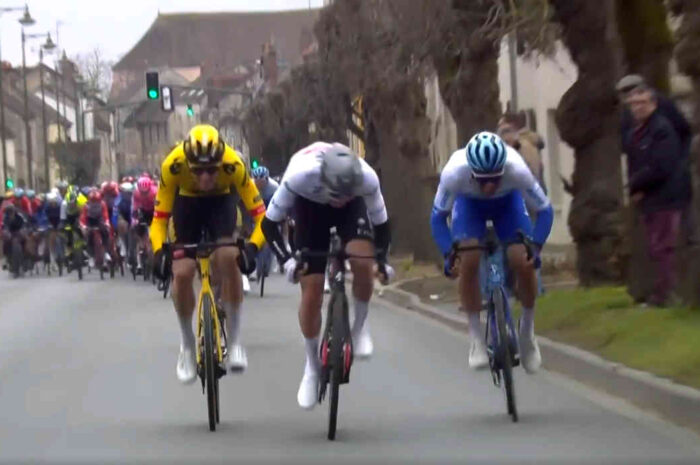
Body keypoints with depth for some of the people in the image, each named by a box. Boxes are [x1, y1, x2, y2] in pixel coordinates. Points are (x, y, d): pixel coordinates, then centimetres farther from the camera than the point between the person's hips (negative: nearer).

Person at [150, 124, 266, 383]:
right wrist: (159, 252, -45)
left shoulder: (233, 164, -37)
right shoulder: (173, 165, -35)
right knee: (181, 273, -15)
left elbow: (260, 214, -33)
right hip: (187, 203, 1)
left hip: (220, 202, -1)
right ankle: (187, 345, 9)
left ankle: (234, 340, -14)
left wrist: (252, 247, -50)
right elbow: (159, 218, -27)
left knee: (228, 258, -27)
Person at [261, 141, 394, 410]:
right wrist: (286, 259, -41)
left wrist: (382, 258, -31)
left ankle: (360, 327, -1)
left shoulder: (367, 178, -37)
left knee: (363, 263, -29)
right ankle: (312, 367, 13)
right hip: (310, 207, 0)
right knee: (311, 291, -6)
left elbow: (381, 221, -17)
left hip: (353, 208, 0)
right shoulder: (300, 174, -41)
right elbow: (270, 222, -28)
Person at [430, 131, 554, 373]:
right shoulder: (454, 172, -39)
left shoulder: (517, 170, -40)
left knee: (523, 263, -18)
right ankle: (477, 339, -9)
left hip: (508, 201, 0)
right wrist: (449, 254, -34)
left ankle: (527, 331, 7)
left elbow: (545, 210, -25)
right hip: (469, 203, 0)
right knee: (468, 262, -23)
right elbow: (438, 216, -22)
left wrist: (536, 247, -38)